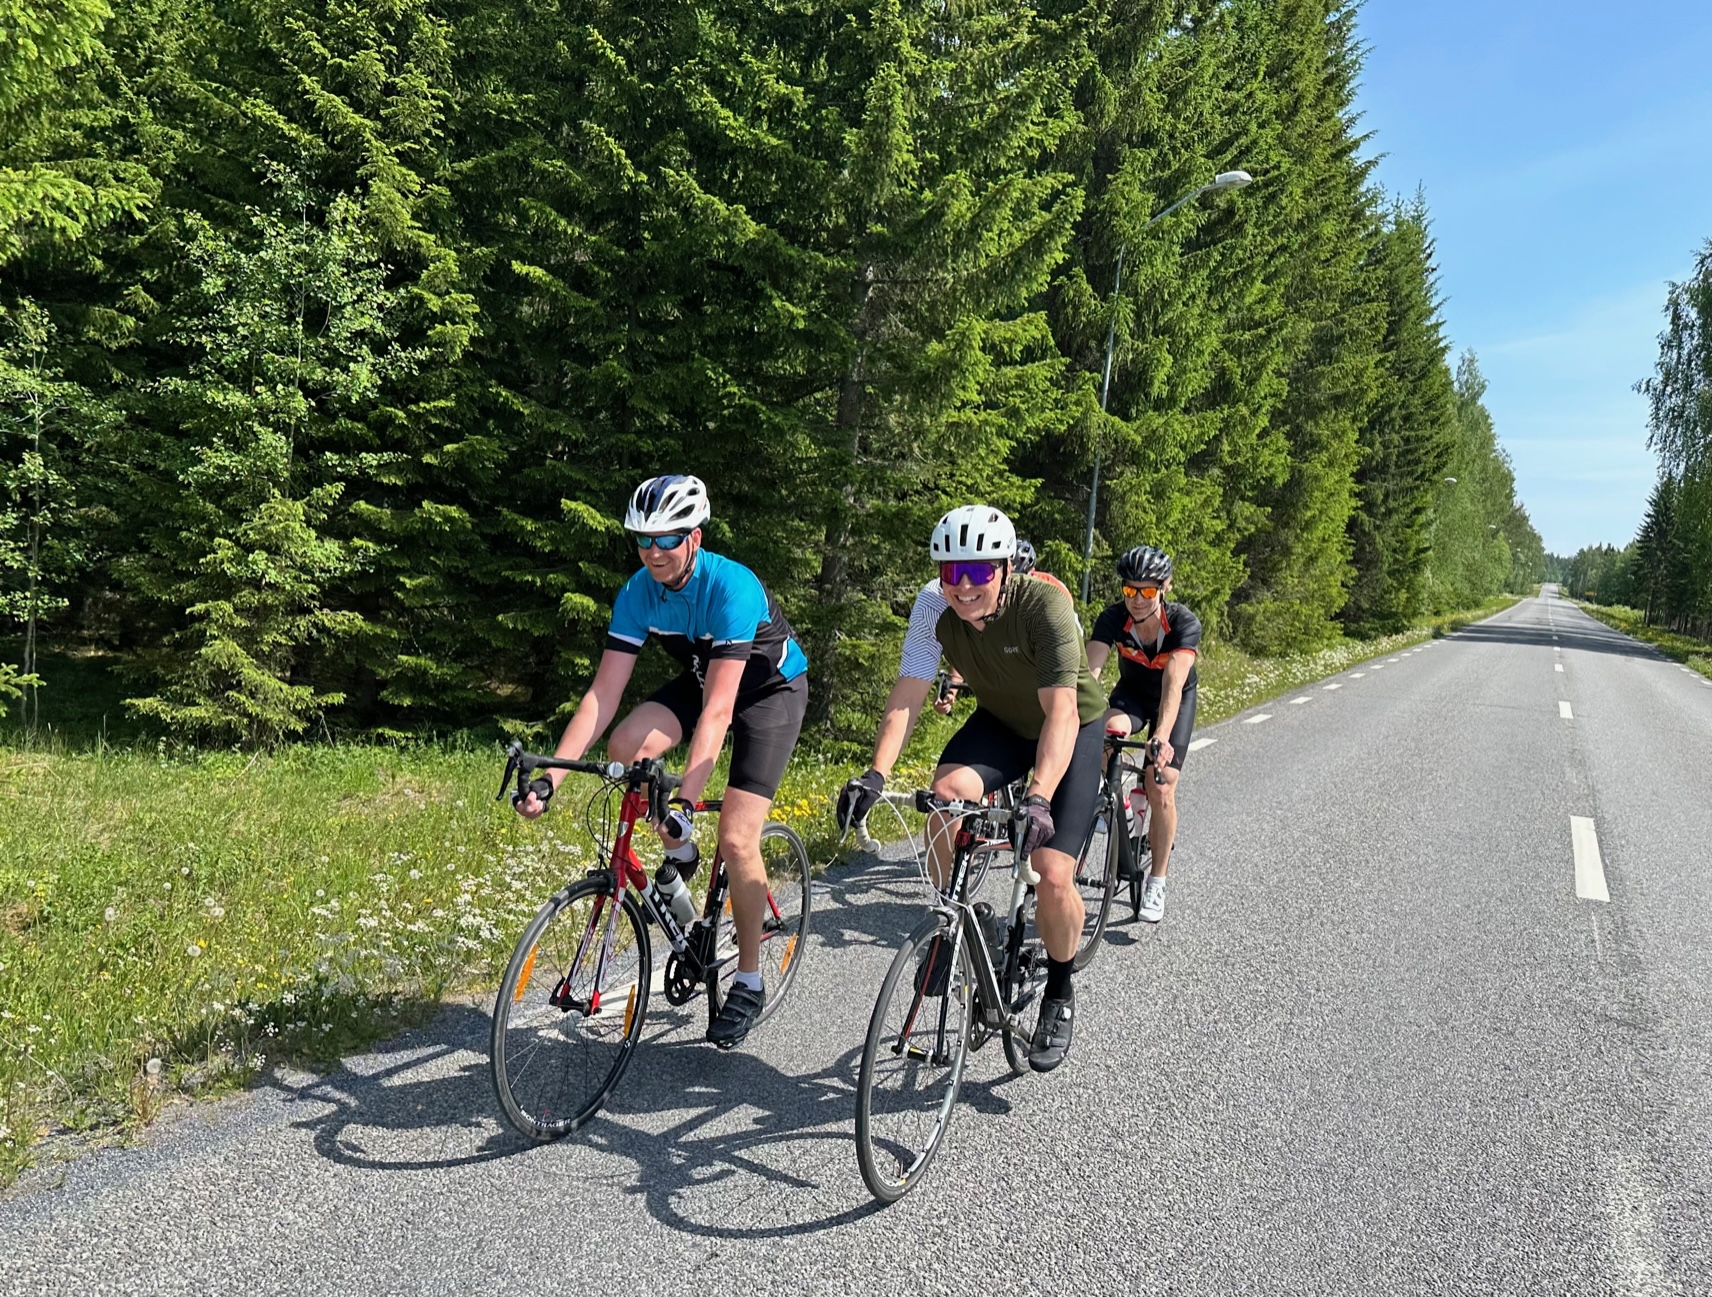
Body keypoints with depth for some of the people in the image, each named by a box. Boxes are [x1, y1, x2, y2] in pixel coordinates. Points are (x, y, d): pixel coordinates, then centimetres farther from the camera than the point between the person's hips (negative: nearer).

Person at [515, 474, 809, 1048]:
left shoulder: (731, 588, -34)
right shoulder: (638, 593, -17)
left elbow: (718, 710, -39)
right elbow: (602, 694, -20)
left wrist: (685, 799, -46)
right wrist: (549, 777, -29)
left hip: (772, 688, -5)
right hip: (702, 678, 6)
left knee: (736, 839, -15)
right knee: (627, 746, -23)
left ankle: (749, 982, 4)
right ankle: (679, 854, 5)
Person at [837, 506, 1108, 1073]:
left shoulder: (1044, 606, -32)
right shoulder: (937, 610, -19)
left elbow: (1061, 713, -39)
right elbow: (907, 696, -23)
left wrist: (1039, 797, -53)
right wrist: (875, 773, -38)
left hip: (1074, 727, -3)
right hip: (1002, 723, 4)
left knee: (1053, 874, -17)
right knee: (945, 797, -28)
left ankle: (1059, 995, 12)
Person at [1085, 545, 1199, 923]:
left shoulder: (1184, 623, -32)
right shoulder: (1113, 618, -26)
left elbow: (1173, 682, -45)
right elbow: (1089, 670, -38)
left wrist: (1162, 737, -59)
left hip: (1176, 699, -1)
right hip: (1132, 692, 2)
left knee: (1161, 790, -12)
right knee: (1110, 730, -35)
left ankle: (1157, 881, 6)